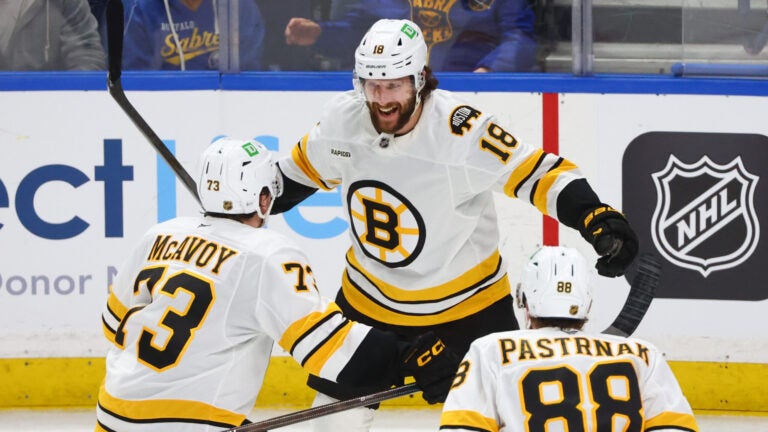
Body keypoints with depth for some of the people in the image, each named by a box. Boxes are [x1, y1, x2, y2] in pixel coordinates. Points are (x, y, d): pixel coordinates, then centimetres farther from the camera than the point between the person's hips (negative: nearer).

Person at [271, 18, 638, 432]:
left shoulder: (462, 131, -29)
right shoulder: (341, 119, -13)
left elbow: (539, 174, -28)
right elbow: (304, 168, 7)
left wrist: (597, 218, -41)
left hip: (467, 300, -4)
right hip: (370, 296, 4)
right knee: (337, 398, 9)